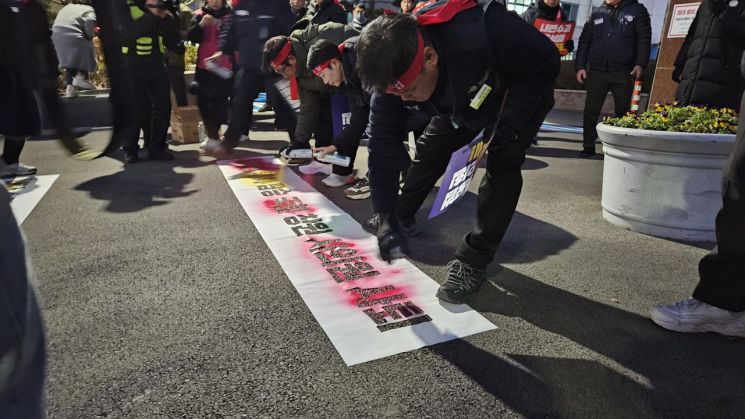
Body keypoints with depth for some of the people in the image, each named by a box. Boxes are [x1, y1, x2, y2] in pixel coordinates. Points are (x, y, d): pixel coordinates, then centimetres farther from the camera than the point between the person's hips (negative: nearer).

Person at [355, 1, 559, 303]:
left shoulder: (481, 32, -45)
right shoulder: (394, 72, -28)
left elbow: (546, 62, -26)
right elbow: (383, 146, -26)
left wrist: (510, 123, -33)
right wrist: (387, 219, -30)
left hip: (524, 90, -4)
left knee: (502, 164, -20)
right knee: (430, 148, 1)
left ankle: (474, 259, -10)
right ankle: (403, 214, 27)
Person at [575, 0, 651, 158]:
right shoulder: (596, 13, 15)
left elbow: (644, 39, 1)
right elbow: (584, 41, 13)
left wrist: (640, 64, -12)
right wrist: (580, 66, 3)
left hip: (624, 73, -1)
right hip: (596, 71, 2)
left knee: (623, 111, 2)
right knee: (590, 111, -1)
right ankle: (588, 146, 7)